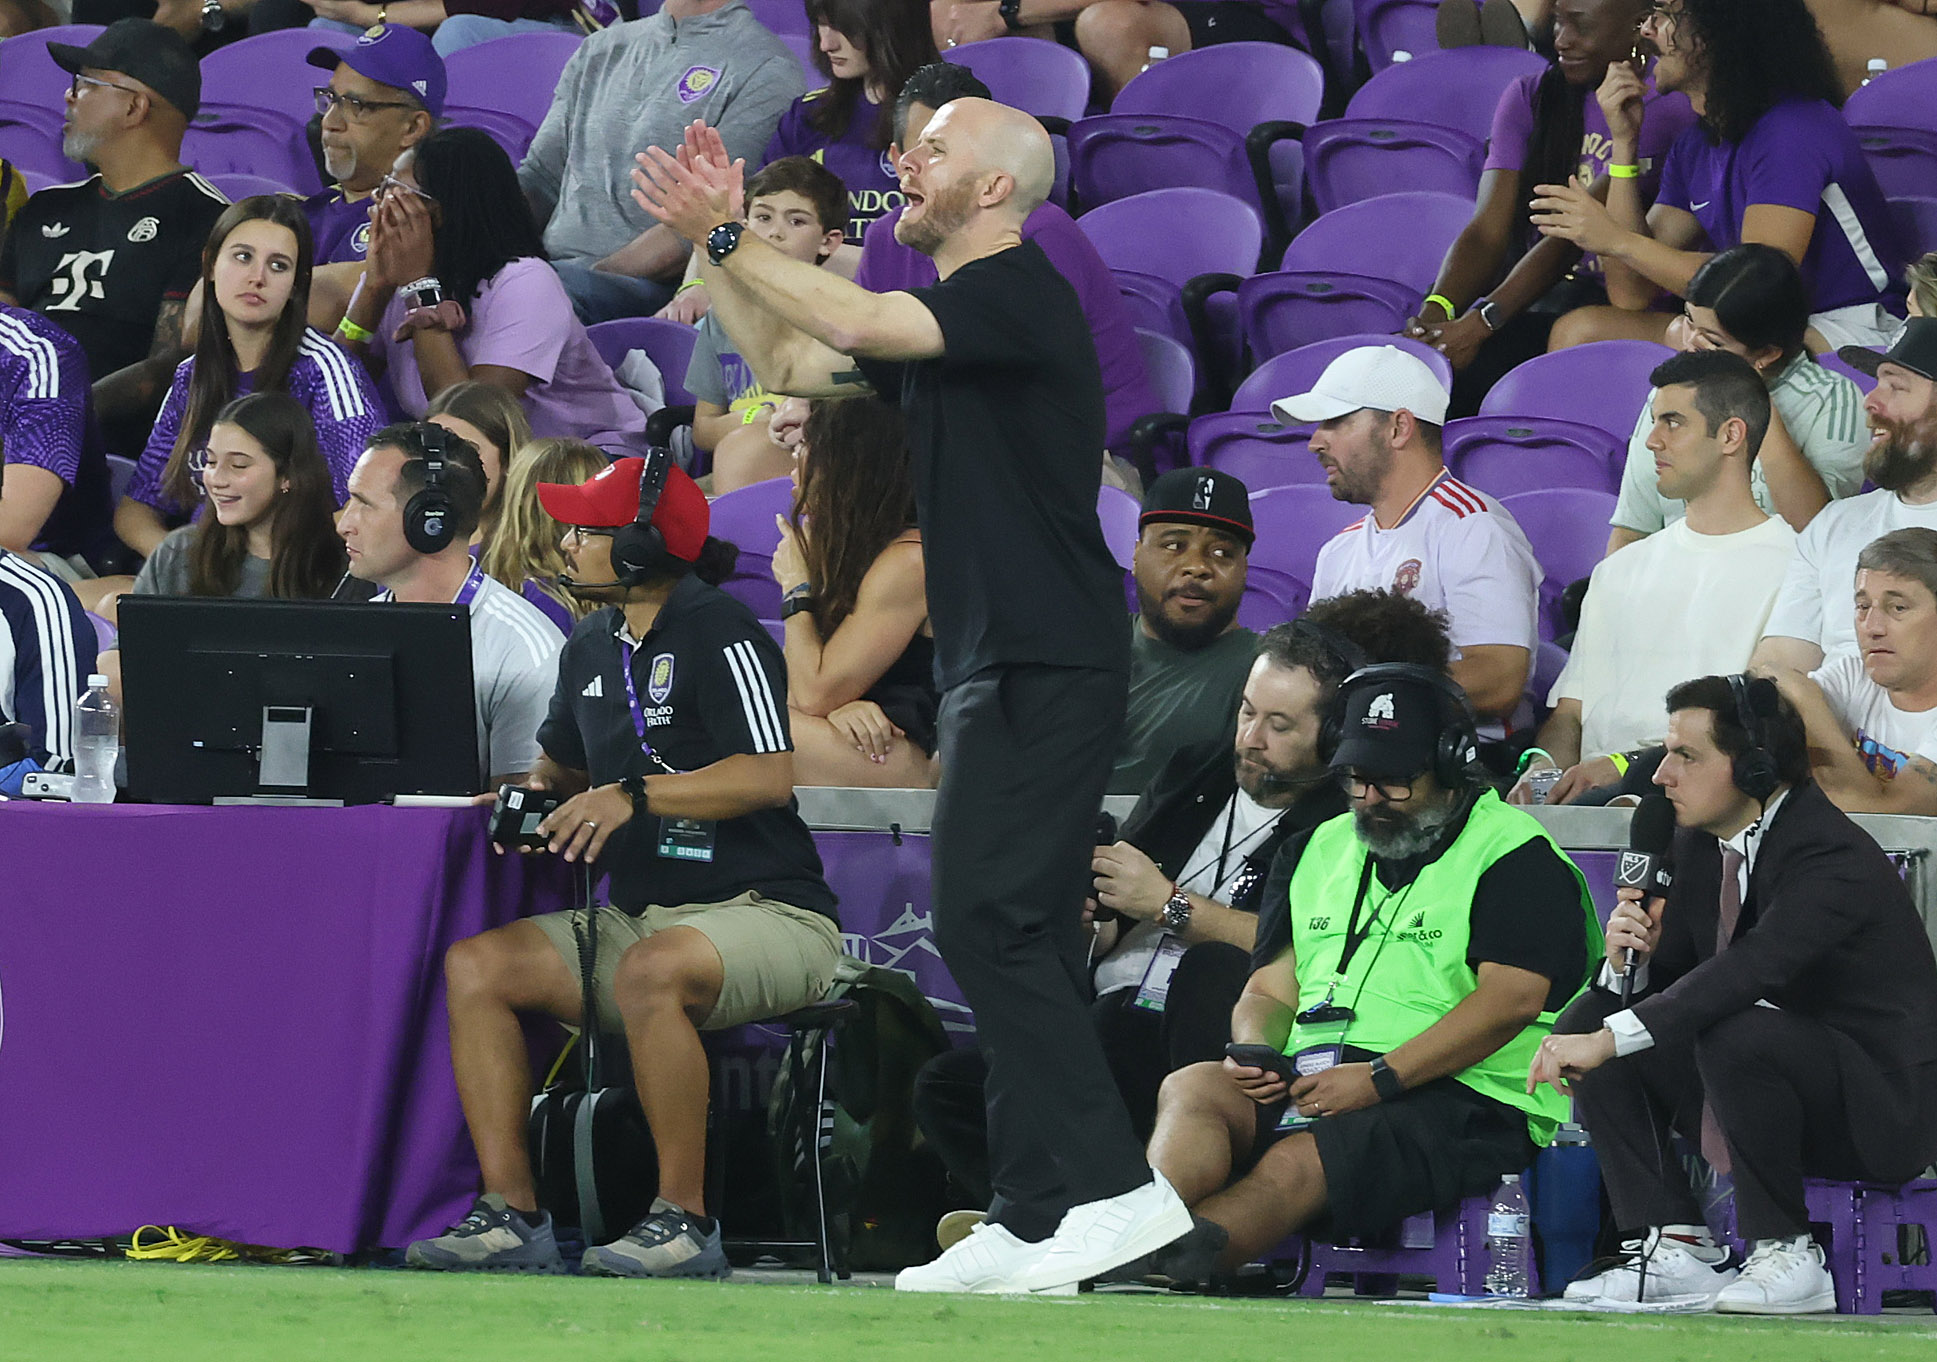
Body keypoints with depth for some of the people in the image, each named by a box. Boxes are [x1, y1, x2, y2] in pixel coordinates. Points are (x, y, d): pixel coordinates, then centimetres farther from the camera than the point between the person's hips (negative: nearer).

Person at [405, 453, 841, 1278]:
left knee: (649, 970, -39)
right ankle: (511, 1211, -15)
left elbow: (772, 775, -20)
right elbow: (563, 764, 32)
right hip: (640, 915, 8)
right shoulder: (591, 649, 16)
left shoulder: (719, 633, -10)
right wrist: (532, 794, 8)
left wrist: (636, 794, -25)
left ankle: (683, 1216, -29)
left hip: (766, 914, -8)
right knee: (475, 965, -9)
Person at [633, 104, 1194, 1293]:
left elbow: (856, 323, -25)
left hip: (1044, 669, -10)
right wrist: (717, 243, 16)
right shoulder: (949, 317, 19)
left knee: (990, 924, -16)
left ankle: (1119, 1185, -18)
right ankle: (1034, 1221, 8)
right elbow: (792, 367, 26)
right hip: (998, 668, 10)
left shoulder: (1018, 293, -12)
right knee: (1018, 944, 8)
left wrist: (727, 236, -14)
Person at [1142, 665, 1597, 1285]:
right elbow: (1268, 991, 23)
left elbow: (1511, 1000, -11)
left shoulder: (1516, 855, 1)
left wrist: (1379, 1078, -17)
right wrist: (1255, 1054, -3)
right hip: (1308, 1082, 6)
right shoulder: (1320, 850, 24)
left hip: (1460, 1099, -6)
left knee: (1296, 1164, -33)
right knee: (1191, 1089, -25)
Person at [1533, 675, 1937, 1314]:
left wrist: (1612, 1038, -39)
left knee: (1737, 1032, -36)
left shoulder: (1834, 856, -22)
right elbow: (1672, 979, 11)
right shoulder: (1697, 847, 6)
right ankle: (1678, 1248, -7)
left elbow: (1754, 968, -36)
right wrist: (1632, 959, -14)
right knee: (1586, 1020, -3)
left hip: (1879, 1108, -9)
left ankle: (1786, 1255, -20)